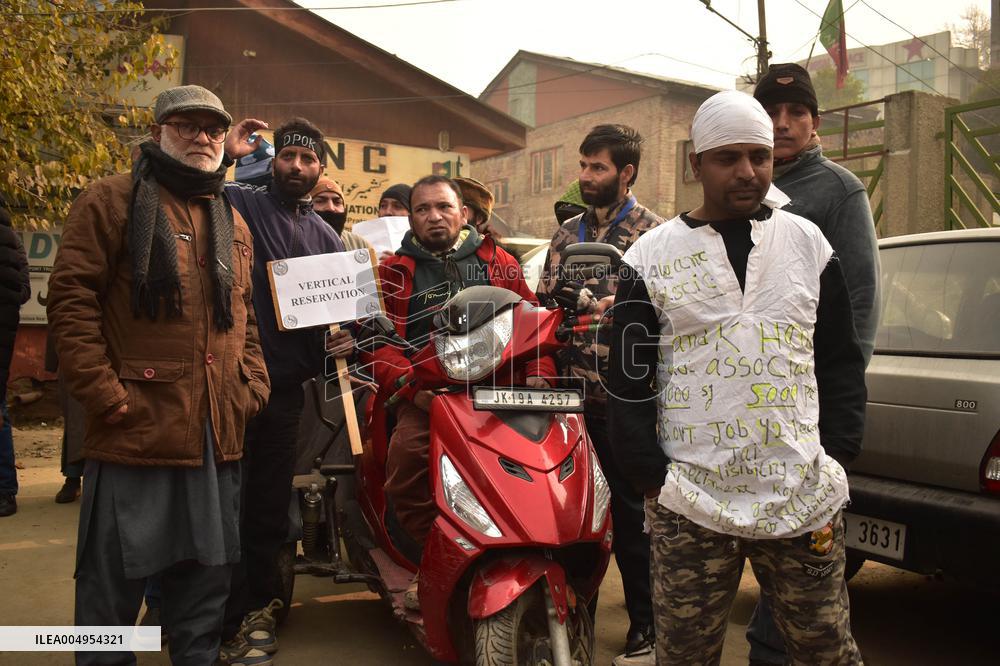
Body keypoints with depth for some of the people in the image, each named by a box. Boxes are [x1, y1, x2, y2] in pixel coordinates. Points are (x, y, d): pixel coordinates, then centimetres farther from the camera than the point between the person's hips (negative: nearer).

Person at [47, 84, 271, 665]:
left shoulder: (234, 223, 19)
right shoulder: (113, 200, 0)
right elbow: (72, 298, -8)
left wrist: (253, 383, 9)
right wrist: (104, 391, -15)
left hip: (218, 436, 6)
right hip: (137, 428, -5)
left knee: (208, 578, 15)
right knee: (115, 579, 5)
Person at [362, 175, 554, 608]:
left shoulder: (500, 264, 22)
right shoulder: (393, 272, 17)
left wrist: (538, 373, -1)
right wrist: (411, 384, -12)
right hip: (427, 395, -1)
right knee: (406, 452, -32)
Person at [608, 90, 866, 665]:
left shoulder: (809, 242, 9)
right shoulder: (652, 257, 2)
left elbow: (842, 360, 12)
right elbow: (628, 380, 3)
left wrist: (838, 455, 2)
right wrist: (652, 477, -2)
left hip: (806, 500, 2)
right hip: (690, 505, -1)